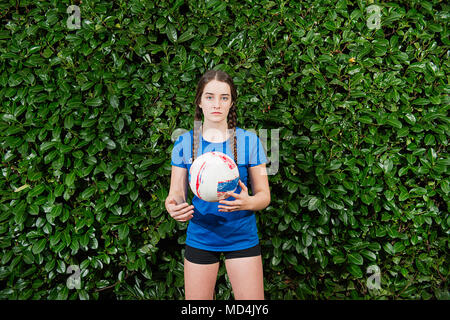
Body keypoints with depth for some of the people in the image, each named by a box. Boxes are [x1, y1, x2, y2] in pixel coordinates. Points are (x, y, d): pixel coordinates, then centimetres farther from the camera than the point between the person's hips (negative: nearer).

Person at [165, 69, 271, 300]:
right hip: (199, 238, 1)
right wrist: (172, 207, -22)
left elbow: (264, 195, -3)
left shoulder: (249, 141, -5)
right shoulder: (184, 143, -2)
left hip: (242, 237, -1)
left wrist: (247, 202, -26)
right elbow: (176, 193, 2)